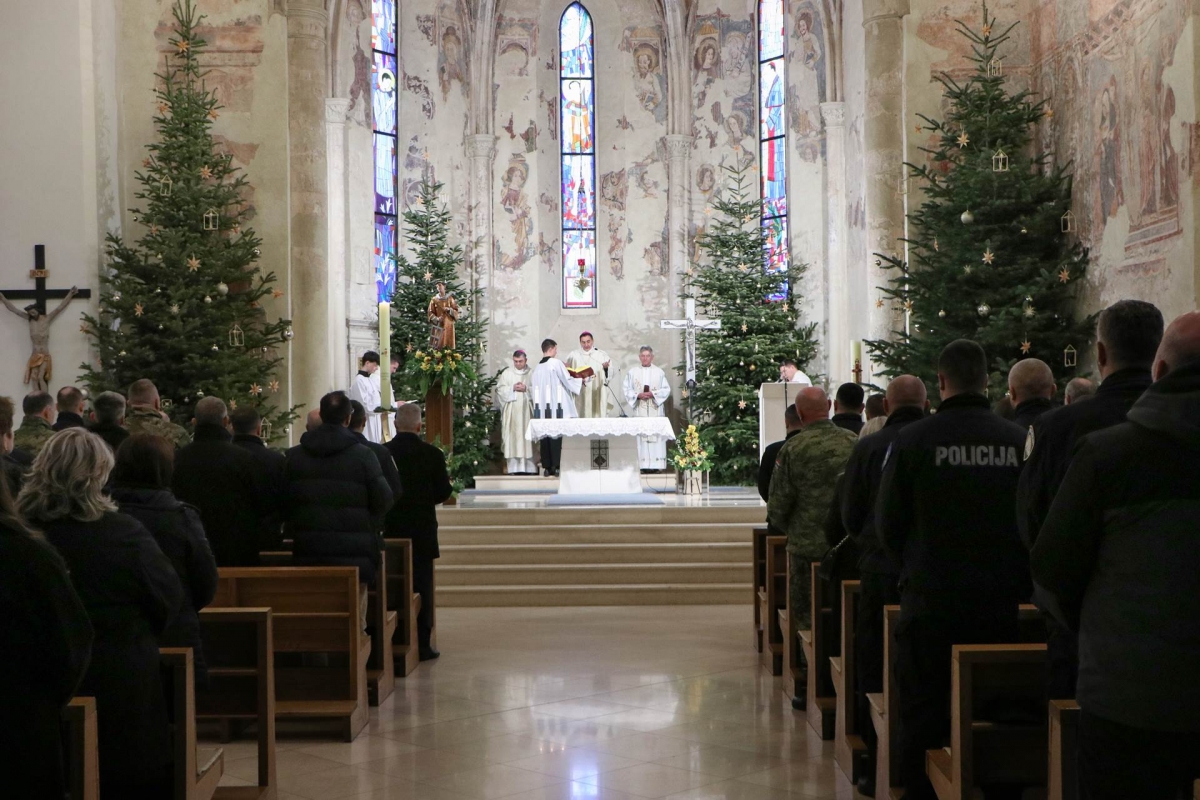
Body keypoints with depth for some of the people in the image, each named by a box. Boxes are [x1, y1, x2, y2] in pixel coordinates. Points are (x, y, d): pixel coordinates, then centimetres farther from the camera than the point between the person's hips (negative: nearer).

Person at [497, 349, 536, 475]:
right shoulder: (506, 373, 10)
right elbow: (500, 389, 5)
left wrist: (526, 389, -10)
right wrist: (512, 388, -9)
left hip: (527, 410, 0)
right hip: (511, 411, 0)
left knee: (528, 437, -4)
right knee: (513, 437, -4)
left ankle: (530, 467, -2)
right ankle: (514, 468, -4)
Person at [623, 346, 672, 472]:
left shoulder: (659, 372, 6)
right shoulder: (632, 372, 7)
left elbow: (666, 390, 4)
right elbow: (627, 390, 5)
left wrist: (653, 394, -11)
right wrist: (638, 395, -12)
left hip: (656, 410, 0)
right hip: (639, 410, 0)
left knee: (656, 436, -4)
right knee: (641, 436, -4)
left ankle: (656, 465, -2)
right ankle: (644, 465, -3)